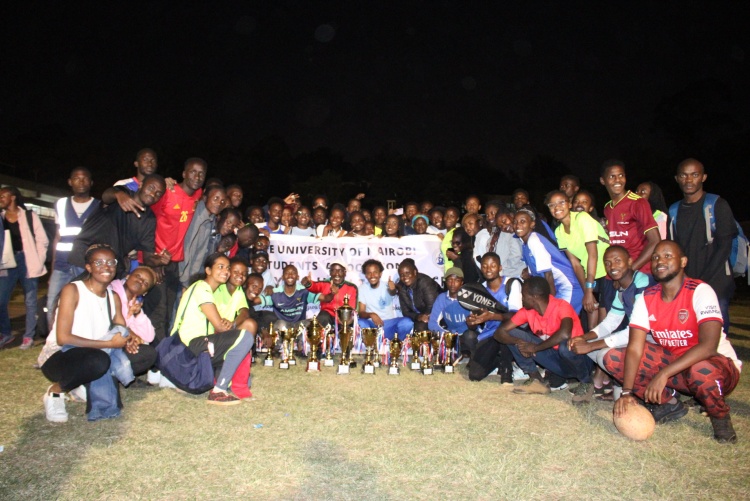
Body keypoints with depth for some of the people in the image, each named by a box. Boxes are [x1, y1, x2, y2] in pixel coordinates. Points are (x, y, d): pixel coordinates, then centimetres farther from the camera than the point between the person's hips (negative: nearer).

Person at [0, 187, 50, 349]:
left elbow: (42, 240, 0)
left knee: (30, 302, 4)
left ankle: (28, 336, 13)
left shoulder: (30, 216, 2)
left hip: (27, 262, -3)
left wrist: (38, 261, -6)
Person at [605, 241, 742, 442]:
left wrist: (663, 374, -36)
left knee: (701, 371, -41)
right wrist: (627, 392, -26)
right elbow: (635, 348, -14)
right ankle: (668, 403, 5)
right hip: (671, 360, 5)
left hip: (718, 364, -5)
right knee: (613, 359, -13)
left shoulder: (700, 291, -20)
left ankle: (720, 417, -5)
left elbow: (708, 346, -31)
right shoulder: (646, 298, -6)